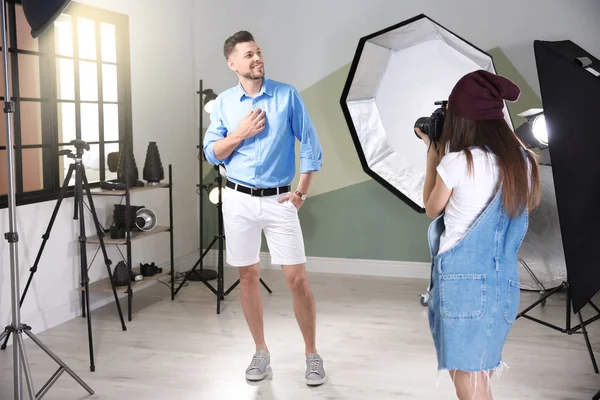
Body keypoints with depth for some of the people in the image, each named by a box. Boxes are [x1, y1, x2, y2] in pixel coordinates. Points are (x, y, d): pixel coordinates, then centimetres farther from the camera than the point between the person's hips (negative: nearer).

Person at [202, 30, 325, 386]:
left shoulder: (287, 95, -3)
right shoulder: (224, 103, 4)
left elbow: (311, 146, -1)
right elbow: (212, 153, 4)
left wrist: (302, 192, -5)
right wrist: (240, 134, -11)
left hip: (279, 199, -2)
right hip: (239, 200, 2)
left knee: (297, 278, -4)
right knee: (249, 277, 8)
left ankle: (312, 354, 12)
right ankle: (261, 352, 23)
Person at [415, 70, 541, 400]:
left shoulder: (456, 163, -14)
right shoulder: (524, 163, 2)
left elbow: (432, 209, 3)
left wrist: (433, 153, 10)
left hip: (463, 280, -6)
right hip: (503, 282, 6)